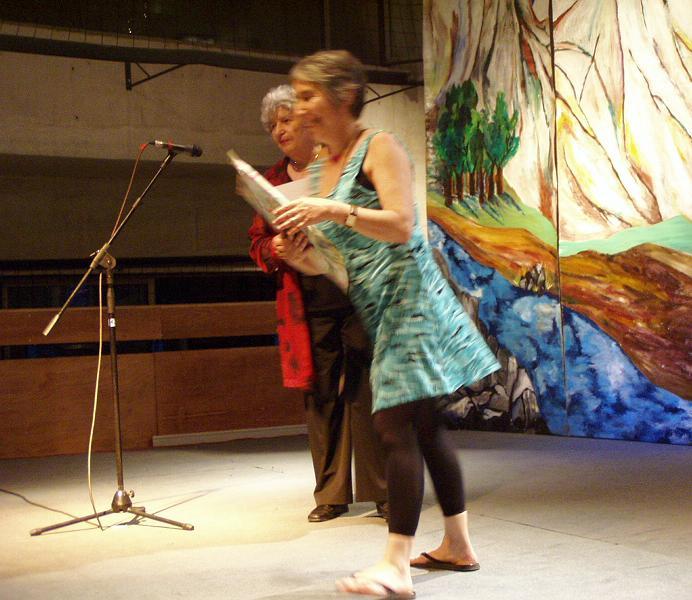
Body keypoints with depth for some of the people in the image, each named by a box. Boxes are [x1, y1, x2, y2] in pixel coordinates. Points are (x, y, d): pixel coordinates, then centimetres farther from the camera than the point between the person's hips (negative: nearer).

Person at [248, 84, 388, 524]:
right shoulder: (272, 180, 14)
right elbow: (258, 243, 16)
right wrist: (276, 248, -7)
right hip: (307, 305, 3)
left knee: (365, 391, -3)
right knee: (321, 396, 4)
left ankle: (382, 491, 6)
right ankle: (332, 493, 13)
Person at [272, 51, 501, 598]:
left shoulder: (379, 148, -8)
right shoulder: (321, 168, 15)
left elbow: (401, 226, -21)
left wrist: (333, 210, -28)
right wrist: (304, 255, -2)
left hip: (407, 296, -8)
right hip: (377, 309, 8)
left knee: (396, 425, -14)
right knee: (424, 426, 11)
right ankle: (458, 545, 20)